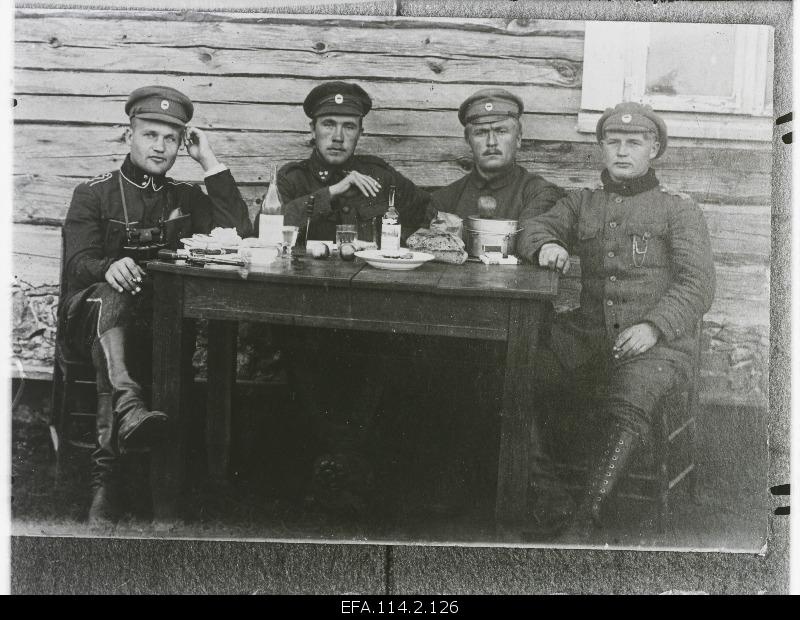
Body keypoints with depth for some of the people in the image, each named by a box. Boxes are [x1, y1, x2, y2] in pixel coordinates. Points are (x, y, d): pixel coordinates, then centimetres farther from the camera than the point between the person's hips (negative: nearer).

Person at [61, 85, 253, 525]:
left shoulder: (184, 198, 20)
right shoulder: (94, 194, 11)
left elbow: (237, 231, 1)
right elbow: (77, 264, -4)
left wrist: (210, 163, 2)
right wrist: (109, 268, -29)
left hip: (159, 320, 2)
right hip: (90, 315, -1)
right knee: (110, 297, -36)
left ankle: (106, 476, -34)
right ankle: (129, 406, -60)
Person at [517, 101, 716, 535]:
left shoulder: (677, 210, 12)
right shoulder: (583, 204, 24)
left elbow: (698, 284, 1)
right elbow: (536, 228, 13)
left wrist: (653, 326, -16)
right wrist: (545, 245, -13)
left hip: (658, 342, -4)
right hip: (590, 334, 4)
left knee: (629, 404, -35)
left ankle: (589, 514, -39)